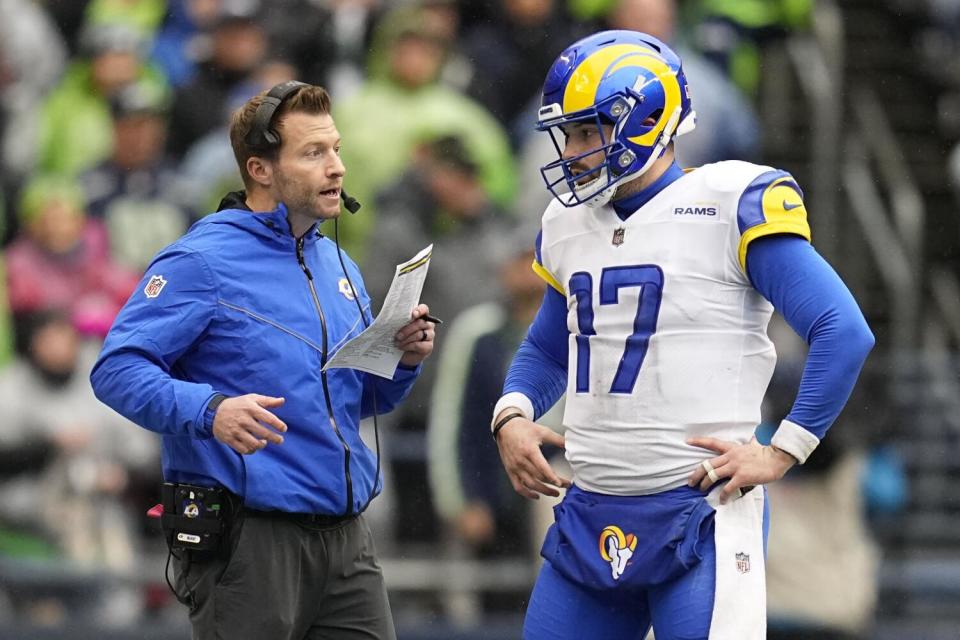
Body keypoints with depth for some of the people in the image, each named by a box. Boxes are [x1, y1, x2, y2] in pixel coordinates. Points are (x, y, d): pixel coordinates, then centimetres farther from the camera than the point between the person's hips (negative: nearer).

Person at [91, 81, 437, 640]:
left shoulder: (337, 266, 16)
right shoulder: (202, 262, -9)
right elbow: (118, 369, -17)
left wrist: (405, 359, 1)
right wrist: (209, 410, -32)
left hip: (346, 535, 7)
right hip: (246, 543, -7)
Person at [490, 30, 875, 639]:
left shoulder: (731, 206, -8)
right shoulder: (568, 225, 14)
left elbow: (844, 334, -12)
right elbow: (545, 351, 29)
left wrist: (780, 453, -13)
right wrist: (512, 416, 8)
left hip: (698, 515, -7)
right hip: (592, 514, 7)